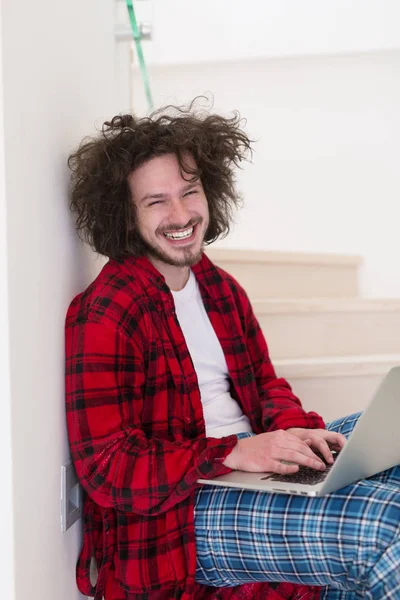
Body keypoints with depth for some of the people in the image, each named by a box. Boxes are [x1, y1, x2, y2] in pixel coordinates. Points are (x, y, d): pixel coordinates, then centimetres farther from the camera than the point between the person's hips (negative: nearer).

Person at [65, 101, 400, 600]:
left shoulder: (220, 288, 12)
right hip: (172, 516, -8)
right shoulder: (103, 314, -12)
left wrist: (296, 429, -7)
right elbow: (106, 470, -16)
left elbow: (266, 386, 16)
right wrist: (235, 454, -25)